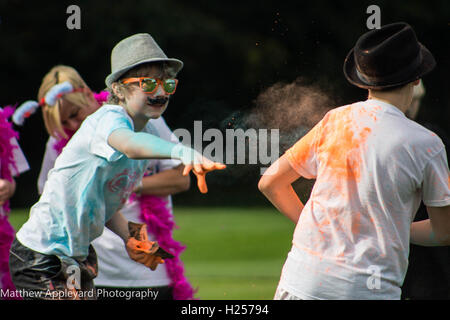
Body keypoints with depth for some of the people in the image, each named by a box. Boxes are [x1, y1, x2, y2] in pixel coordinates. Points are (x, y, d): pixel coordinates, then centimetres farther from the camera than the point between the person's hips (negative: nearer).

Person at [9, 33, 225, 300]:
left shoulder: (149, 132, 7)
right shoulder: (108, 118, -20)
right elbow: (128, 144, -47)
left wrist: (129, 238, -2)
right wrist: (182, 152, -65)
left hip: (79, 255, 10)